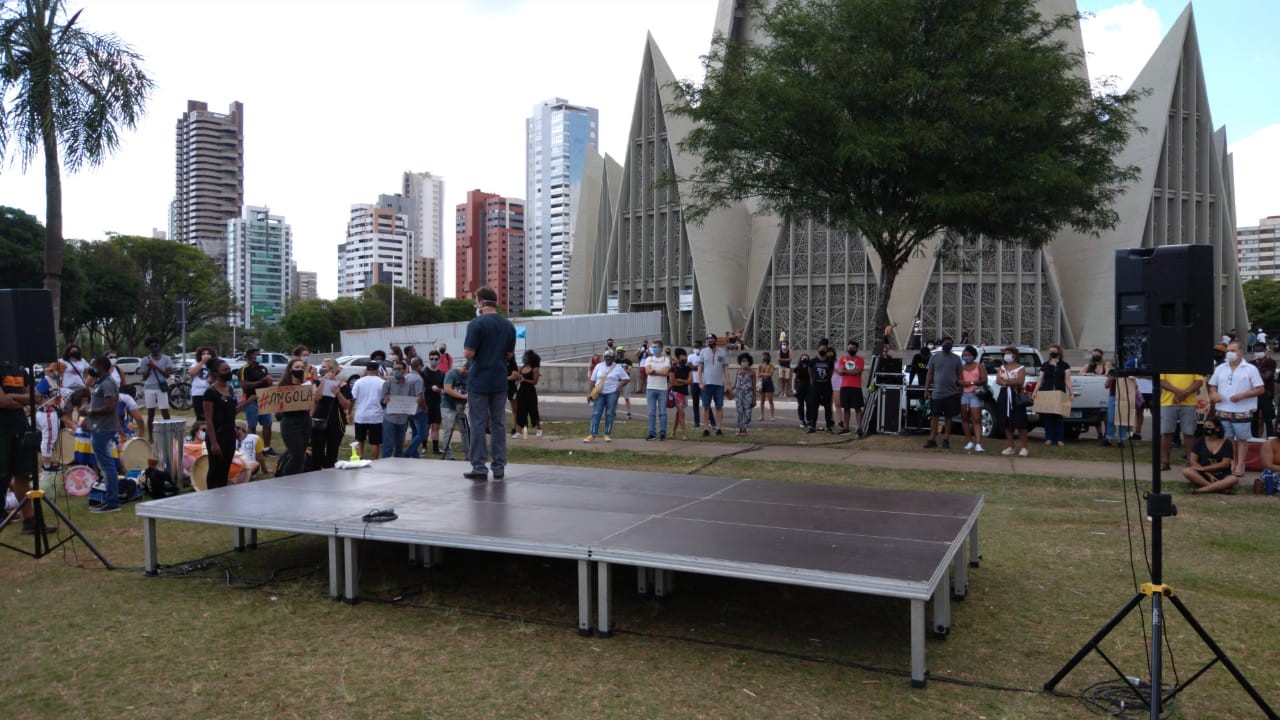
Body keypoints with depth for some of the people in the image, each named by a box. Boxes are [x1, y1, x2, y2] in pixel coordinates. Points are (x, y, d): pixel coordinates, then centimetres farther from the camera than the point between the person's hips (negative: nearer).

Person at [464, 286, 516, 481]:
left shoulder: (476, 324, -12)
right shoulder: (509, 326, 6)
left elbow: (469, 353, -15)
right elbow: (509, 355, 10)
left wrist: (466, 347, 5)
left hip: (479, 381, -5)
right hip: (499, 382, 5)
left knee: (478, 424, 1)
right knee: (498, 424, 9)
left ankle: (479, 468, 2)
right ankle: (499, 467, 11)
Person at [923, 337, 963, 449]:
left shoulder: (956, 359, 6)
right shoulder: (935, 357, 6)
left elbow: (960, 375, 9)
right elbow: (929, 374, 7)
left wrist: (960, 389, 2)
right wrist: (926, 389, 2)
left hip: (951, 393, 0)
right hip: (937, 393, 0)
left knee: (948, 417, 5)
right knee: (934, 416, -1)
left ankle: (946, 440, 12)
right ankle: (932, 440, 2)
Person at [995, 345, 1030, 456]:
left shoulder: (1020, 368, 1)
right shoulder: (1002, 368, 15)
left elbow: (1019, 381, -15)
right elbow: (998, 381, 1)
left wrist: (1005, 381, -10)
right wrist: (1012, 382, -12)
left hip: (1016, 396, -5)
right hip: (1004, 396, 5)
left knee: (1020, 423, -6)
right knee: (1007, 423, 5)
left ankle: (1024, 447, 0)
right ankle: (1011, 447, 12)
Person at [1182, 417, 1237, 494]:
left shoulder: (1227, 443, 0)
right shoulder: (1200, 441, 4)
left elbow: (1225, 463, -9)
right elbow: (1193, 461, -2)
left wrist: (1203, 468, -16)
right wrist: (1209, 474, -14)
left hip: (1221, 476, 0)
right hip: (1203, 475, 1)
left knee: (1234, 479, -33)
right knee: (1186, 471, -30)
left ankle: (1201, 490, -38)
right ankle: (1218, 487, -35)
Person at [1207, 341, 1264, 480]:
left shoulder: (1250, 369, -2)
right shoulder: (1220, 368, 10)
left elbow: (1261, 389, -4)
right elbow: (1212, 385, 18)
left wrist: (1242, 395, -17)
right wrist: (1214, 393, -4)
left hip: (1242, 411, -4)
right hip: (1223, 410, 4)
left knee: (1242, 438, 2)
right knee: (1228, 438, 8)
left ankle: (1240, 466, 6)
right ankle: (1231, 464, 17)